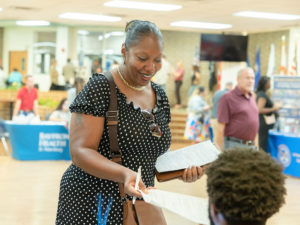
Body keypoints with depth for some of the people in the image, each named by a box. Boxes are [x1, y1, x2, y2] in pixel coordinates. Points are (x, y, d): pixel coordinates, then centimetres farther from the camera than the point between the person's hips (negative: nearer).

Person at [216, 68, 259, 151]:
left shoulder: (252, 98, 16)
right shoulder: (228, 98, -7)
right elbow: (220, 128, -11)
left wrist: (256, 146, 18)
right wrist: (220, 151, -15)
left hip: (251, 147, 7)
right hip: (234, 146, -7)